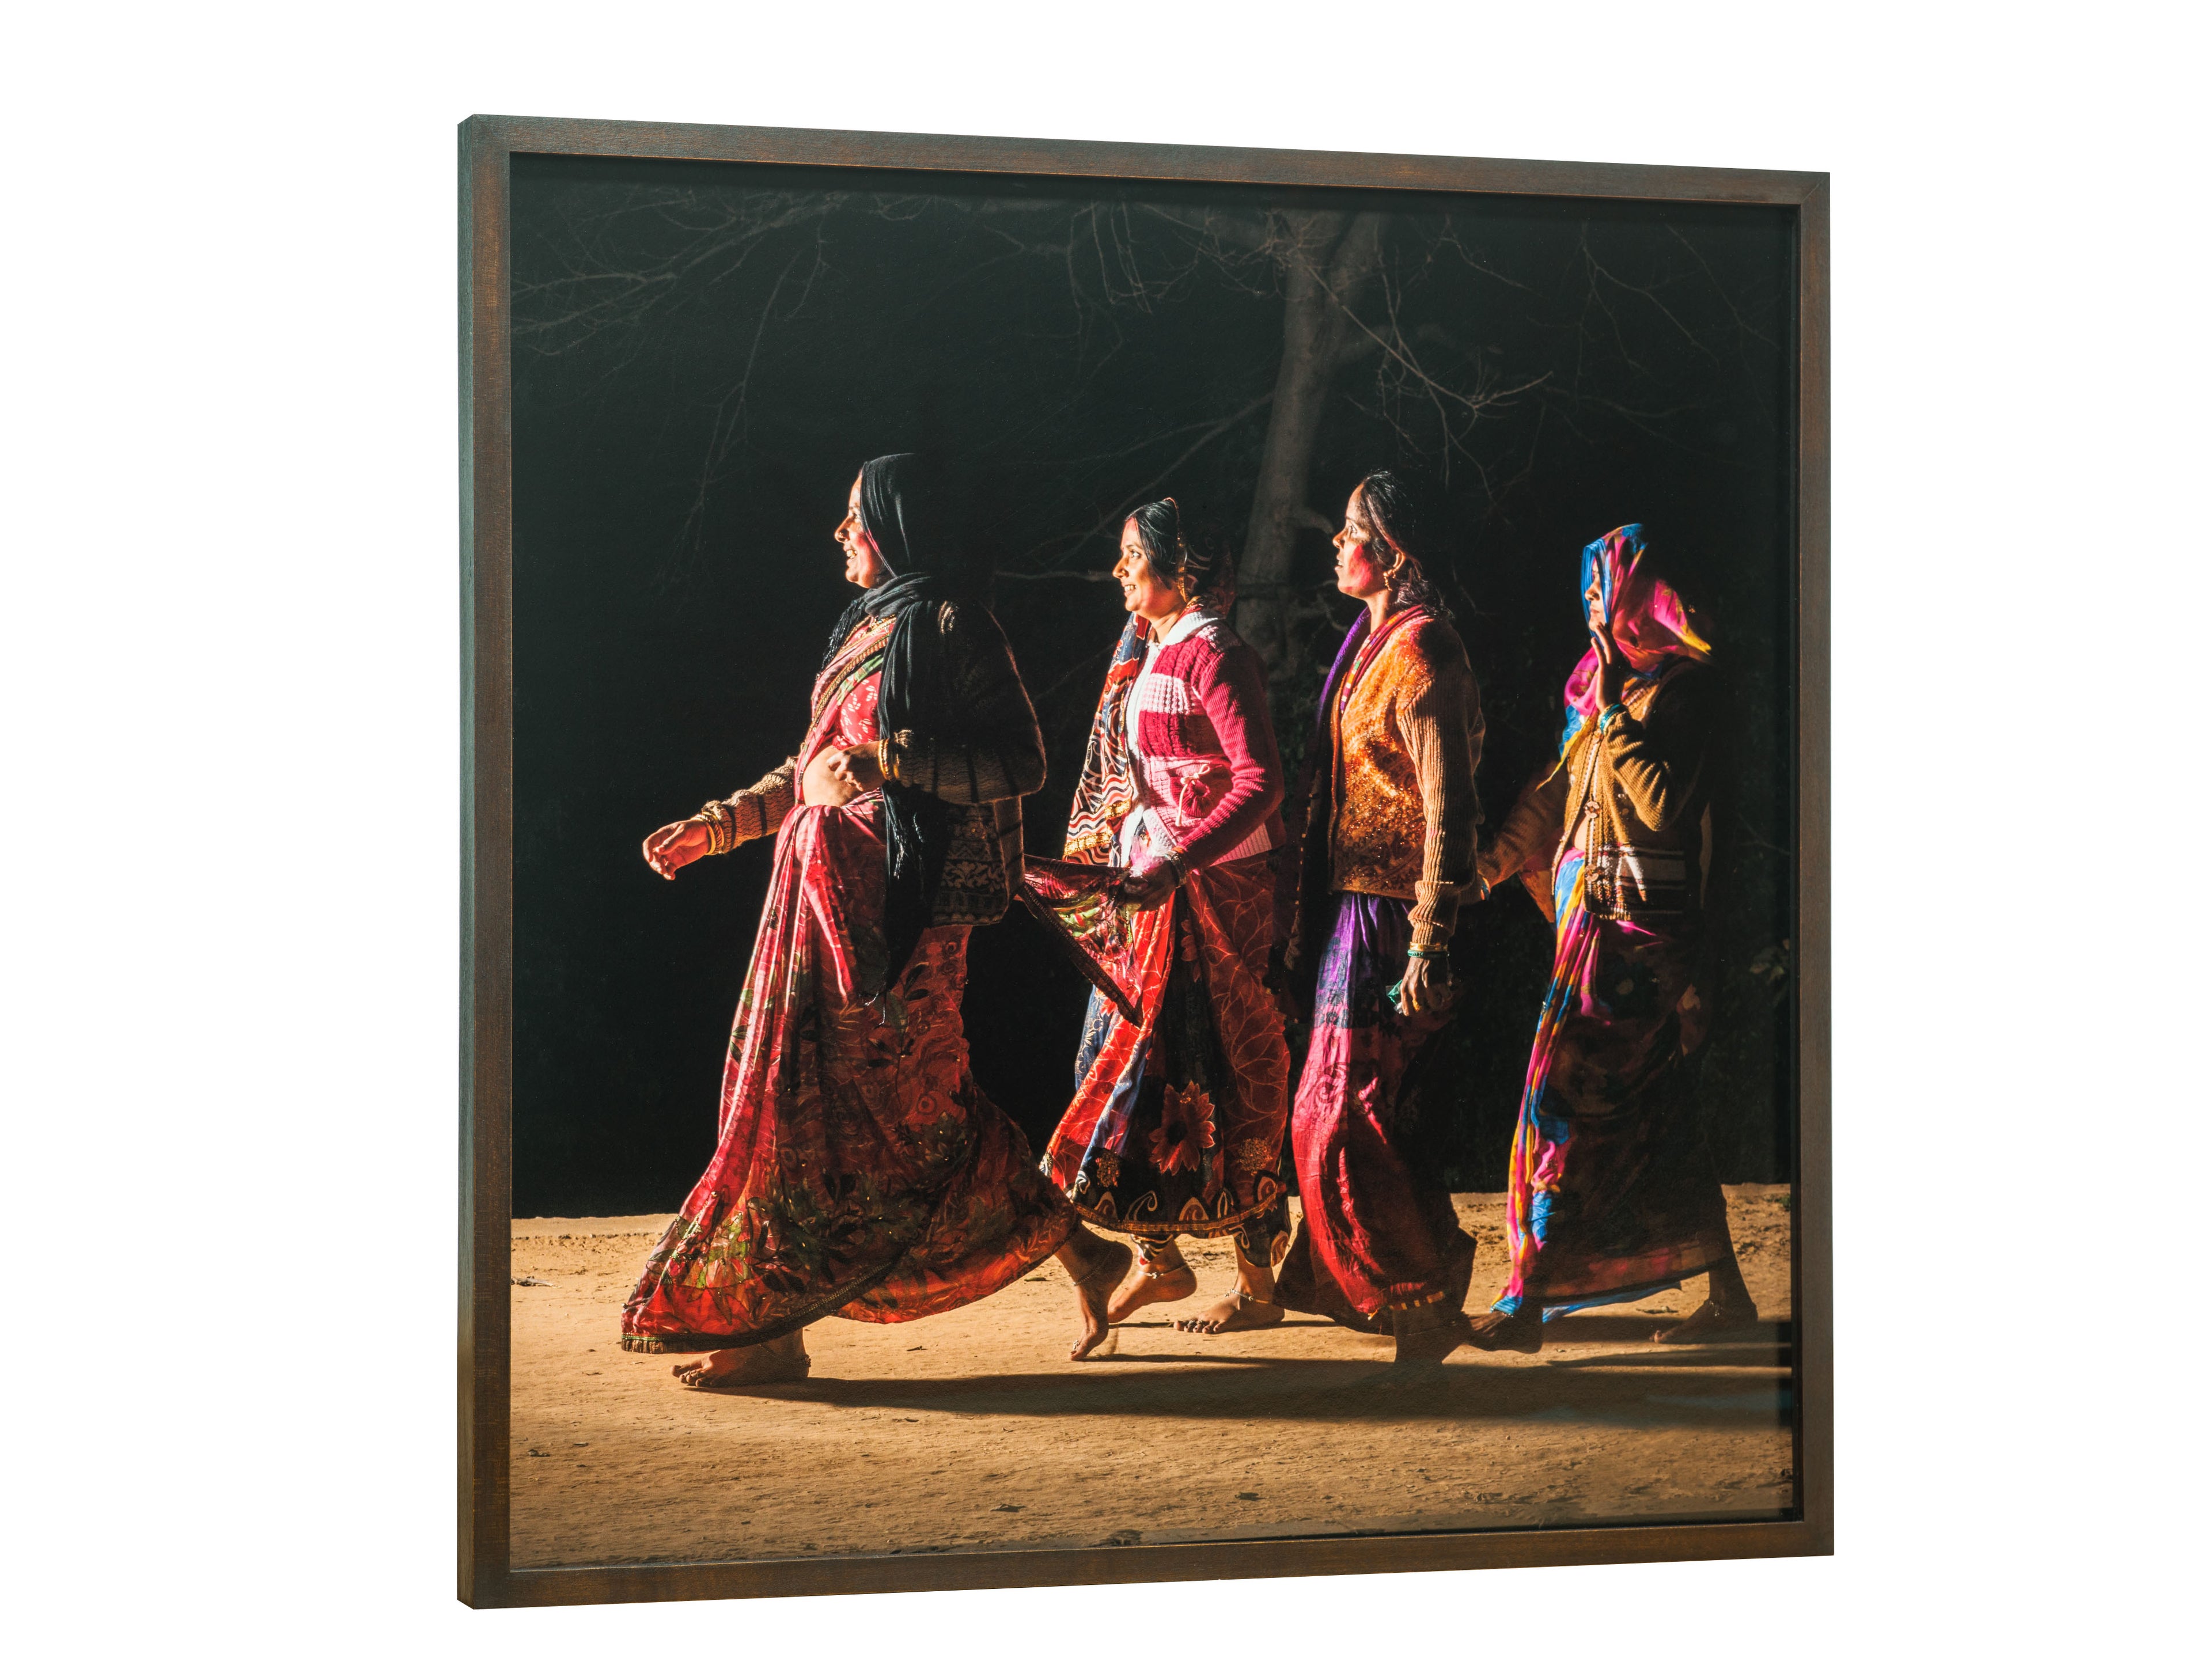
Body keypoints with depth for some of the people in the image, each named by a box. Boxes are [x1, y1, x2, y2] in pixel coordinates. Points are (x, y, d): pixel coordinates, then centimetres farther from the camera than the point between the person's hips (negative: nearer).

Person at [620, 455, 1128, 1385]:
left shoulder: (946, 627, -8)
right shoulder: (872, 629, 19)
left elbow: (1021, 765, -14)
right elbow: (818, 767, 26)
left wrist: (891, 763, -22)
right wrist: (717, 827, 21)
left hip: (895, 903, -9)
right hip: (841, 895, 9)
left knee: (814, 1098, -6)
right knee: (909, 1104, 9)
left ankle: (771, 1330, 0)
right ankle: (1077, 1253, 15)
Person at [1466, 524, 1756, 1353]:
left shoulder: (1681, 684, -9)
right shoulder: (1610, 678, 17)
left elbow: (1661, 803, -19)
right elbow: (1556, 792, 22)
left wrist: (1613, 710, -14)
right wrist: (1487, 866, 20)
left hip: (1633, 920, -9)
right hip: (1597, 912, 9)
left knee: (1569, 1097, -10)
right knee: (1656, 1109, 10)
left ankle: (1527, 1301, -9)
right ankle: (1725, 1292, 16)